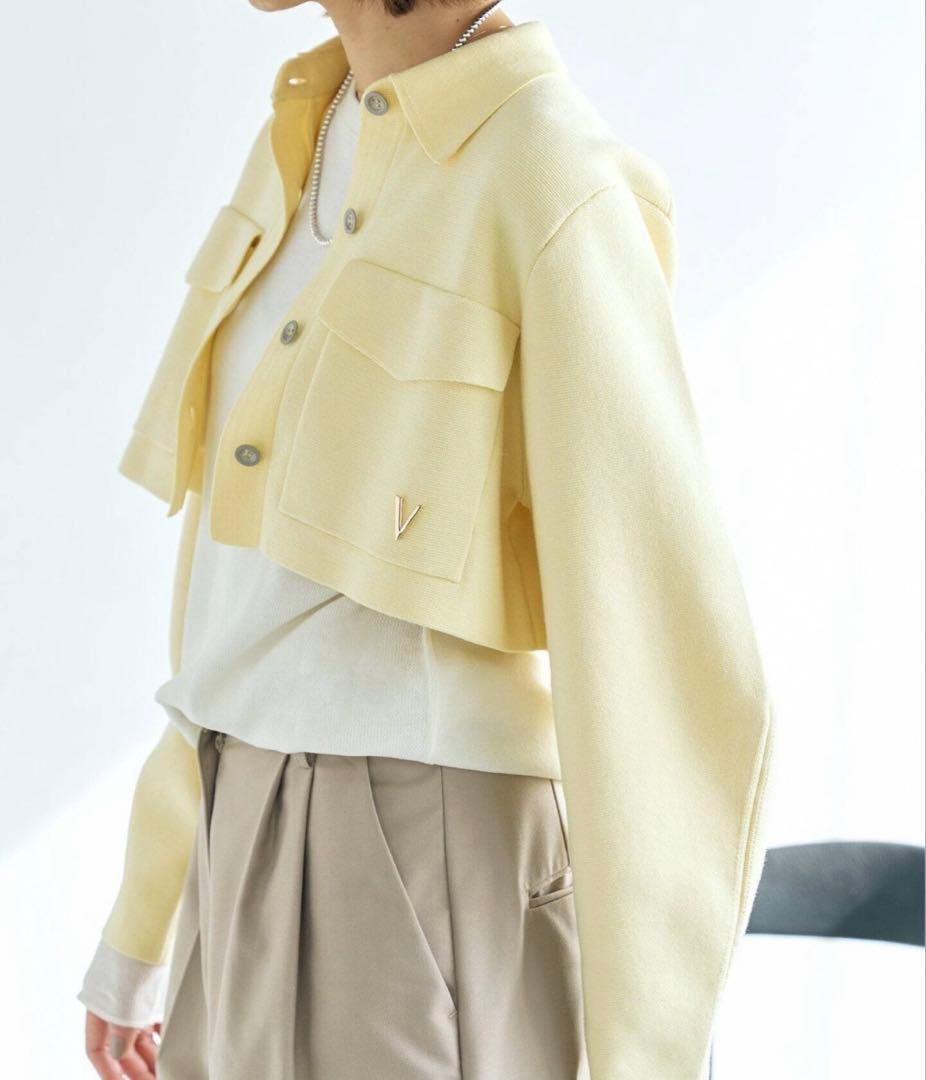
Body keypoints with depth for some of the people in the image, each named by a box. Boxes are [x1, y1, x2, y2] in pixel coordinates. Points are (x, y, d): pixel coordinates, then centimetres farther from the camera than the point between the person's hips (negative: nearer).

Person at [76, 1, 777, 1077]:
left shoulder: (559, 193, -14)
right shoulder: (310, 147, 13)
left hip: (422, 885, -8)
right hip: (262, 876, 9)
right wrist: (141, 933, 21)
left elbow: (674, 667, -17)